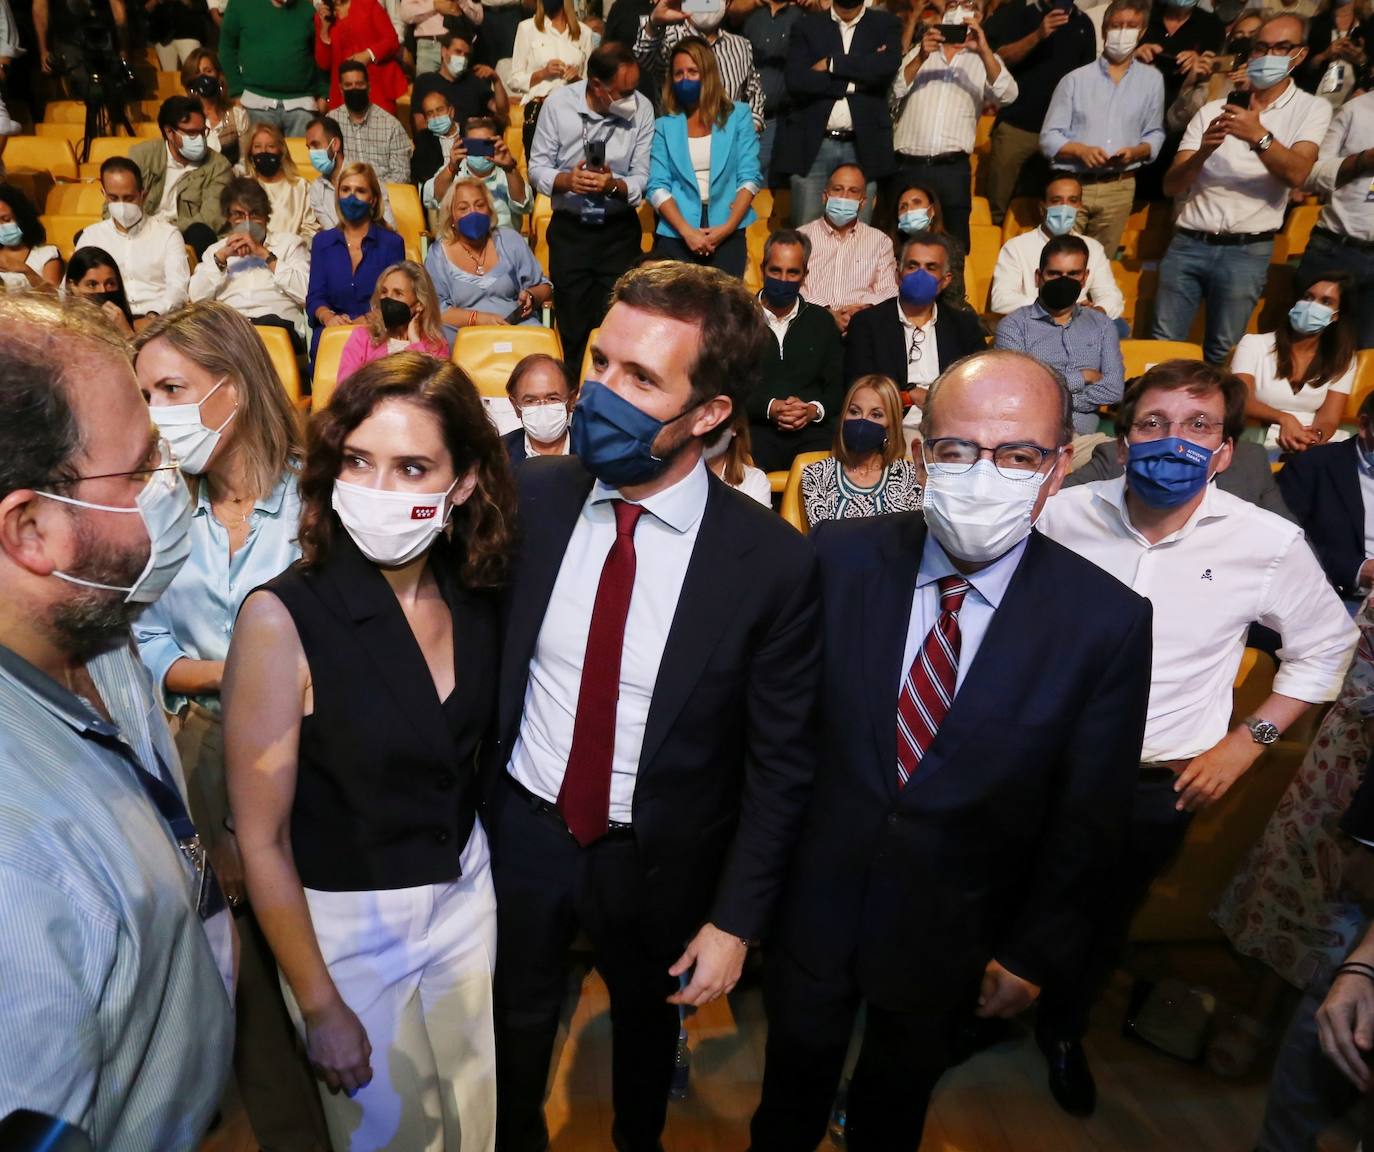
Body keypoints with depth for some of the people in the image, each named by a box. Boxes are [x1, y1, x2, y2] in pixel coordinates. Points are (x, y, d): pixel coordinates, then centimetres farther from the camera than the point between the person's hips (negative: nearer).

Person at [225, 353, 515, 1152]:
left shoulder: (477, 597, -10)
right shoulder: (282, 619, -24)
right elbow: (260, 840, -16)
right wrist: (320, 1007, -10)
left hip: (466, 891, 4)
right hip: (345, 921, -4)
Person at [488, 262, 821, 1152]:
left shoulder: (773, 562, -22)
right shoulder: (529, 497, -15)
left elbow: (779, 761, -12)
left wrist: (737, 919, -8)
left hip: (659, 860, -1)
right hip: (520, 829, 2)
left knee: (647, 1019, 28)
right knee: (518, 1022, 27)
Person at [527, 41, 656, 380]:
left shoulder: (642, 109, -8)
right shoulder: (558, 104, -7)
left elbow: (641, 178, -6)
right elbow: (537, 166, -3)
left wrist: (613, 186, -26)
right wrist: (565, 181, -23)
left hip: (619, 229, 0)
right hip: (569, 228, 1)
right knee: (573, 324, 8)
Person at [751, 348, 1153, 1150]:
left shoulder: (1109, 622, -19)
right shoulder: (840, 558, -17)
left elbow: (1086, 816, -9)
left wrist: (1034, 952, -2)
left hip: (950, 934, 0)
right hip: (814, 900, 1)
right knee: (794, 1082, 27)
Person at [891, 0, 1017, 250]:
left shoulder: (986, 60, 12)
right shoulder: (919, 52, 15)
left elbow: (1007, 95, -7)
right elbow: (894, 91, 0)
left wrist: (983, 50, -17)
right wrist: (921, 57, -15)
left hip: (953, 170, 0)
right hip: (908, 166, 1)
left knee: (955, 246, 0)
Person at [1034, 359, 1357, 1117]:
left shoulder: (1270, 544, -13)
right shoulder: (1067, 514, -12)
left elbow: (1326, 647, 3)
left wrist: (1245, 743, -3)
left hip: (1159, 787, 1)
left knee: (1105, 924, 22)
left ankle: (1063, 1032, 52)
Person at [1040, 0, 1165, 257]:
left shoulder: (1152, 79, 11)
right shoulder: (1075, 79, 4)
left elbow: (1155, 134, 12)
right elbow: (1048, 138, 1)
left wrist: (1136, 151, -10)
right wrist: (1081, 150, -16)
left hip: (1119, 189, 2)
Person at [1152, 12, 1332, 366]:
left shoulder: (1312, 109, 5)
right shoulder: (1213, 109, 9)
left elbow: (1296, 175, -12)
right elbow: (1171, 186, 2)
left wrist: (1259, 135, -27)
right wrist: (1202, 152, -18)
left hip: (1246, 251, -2)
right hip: (1187, 243, 2)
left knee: (1221, 353, 3)